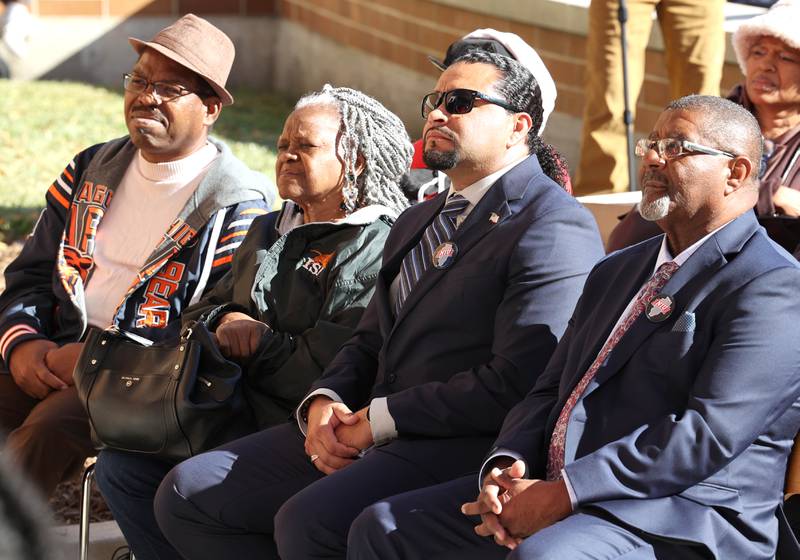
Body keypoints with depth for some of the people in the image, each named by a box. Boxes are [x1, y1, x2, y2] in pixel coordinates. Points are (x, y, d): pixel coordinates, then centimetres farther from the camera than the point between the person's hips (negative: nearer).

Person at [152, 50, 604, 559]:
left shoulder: (555, 226, -8)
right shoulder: (416, 222, 24)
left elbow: (516, 384, -17)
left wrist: (377, 420, -13)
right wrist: (324, 402, 1)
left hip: (462, 443, -9)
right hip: (359, 435, 9)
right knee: (185, 494, -2)